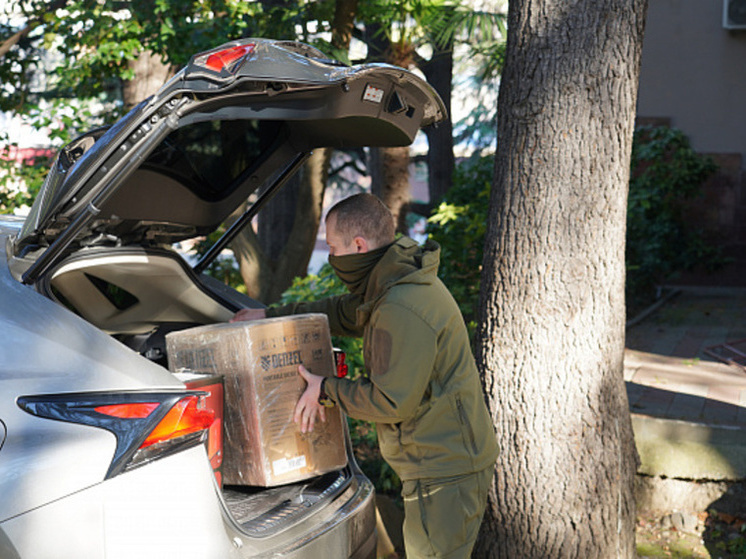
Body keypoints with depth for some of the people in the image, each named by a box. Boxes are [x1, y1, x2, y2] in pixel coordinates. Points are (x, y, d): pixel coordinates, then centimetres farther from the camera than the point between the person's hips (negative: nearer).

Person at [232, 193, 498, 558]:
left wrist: (327, 390, -10)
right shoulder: (397, 284, 9)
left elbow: (393, 402, -24)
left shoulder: (401, 311, -25)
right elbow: (344, 314, 25)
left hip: (444, 470, -11)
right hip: (452, 460, 11)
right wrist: (269, 316, 25)